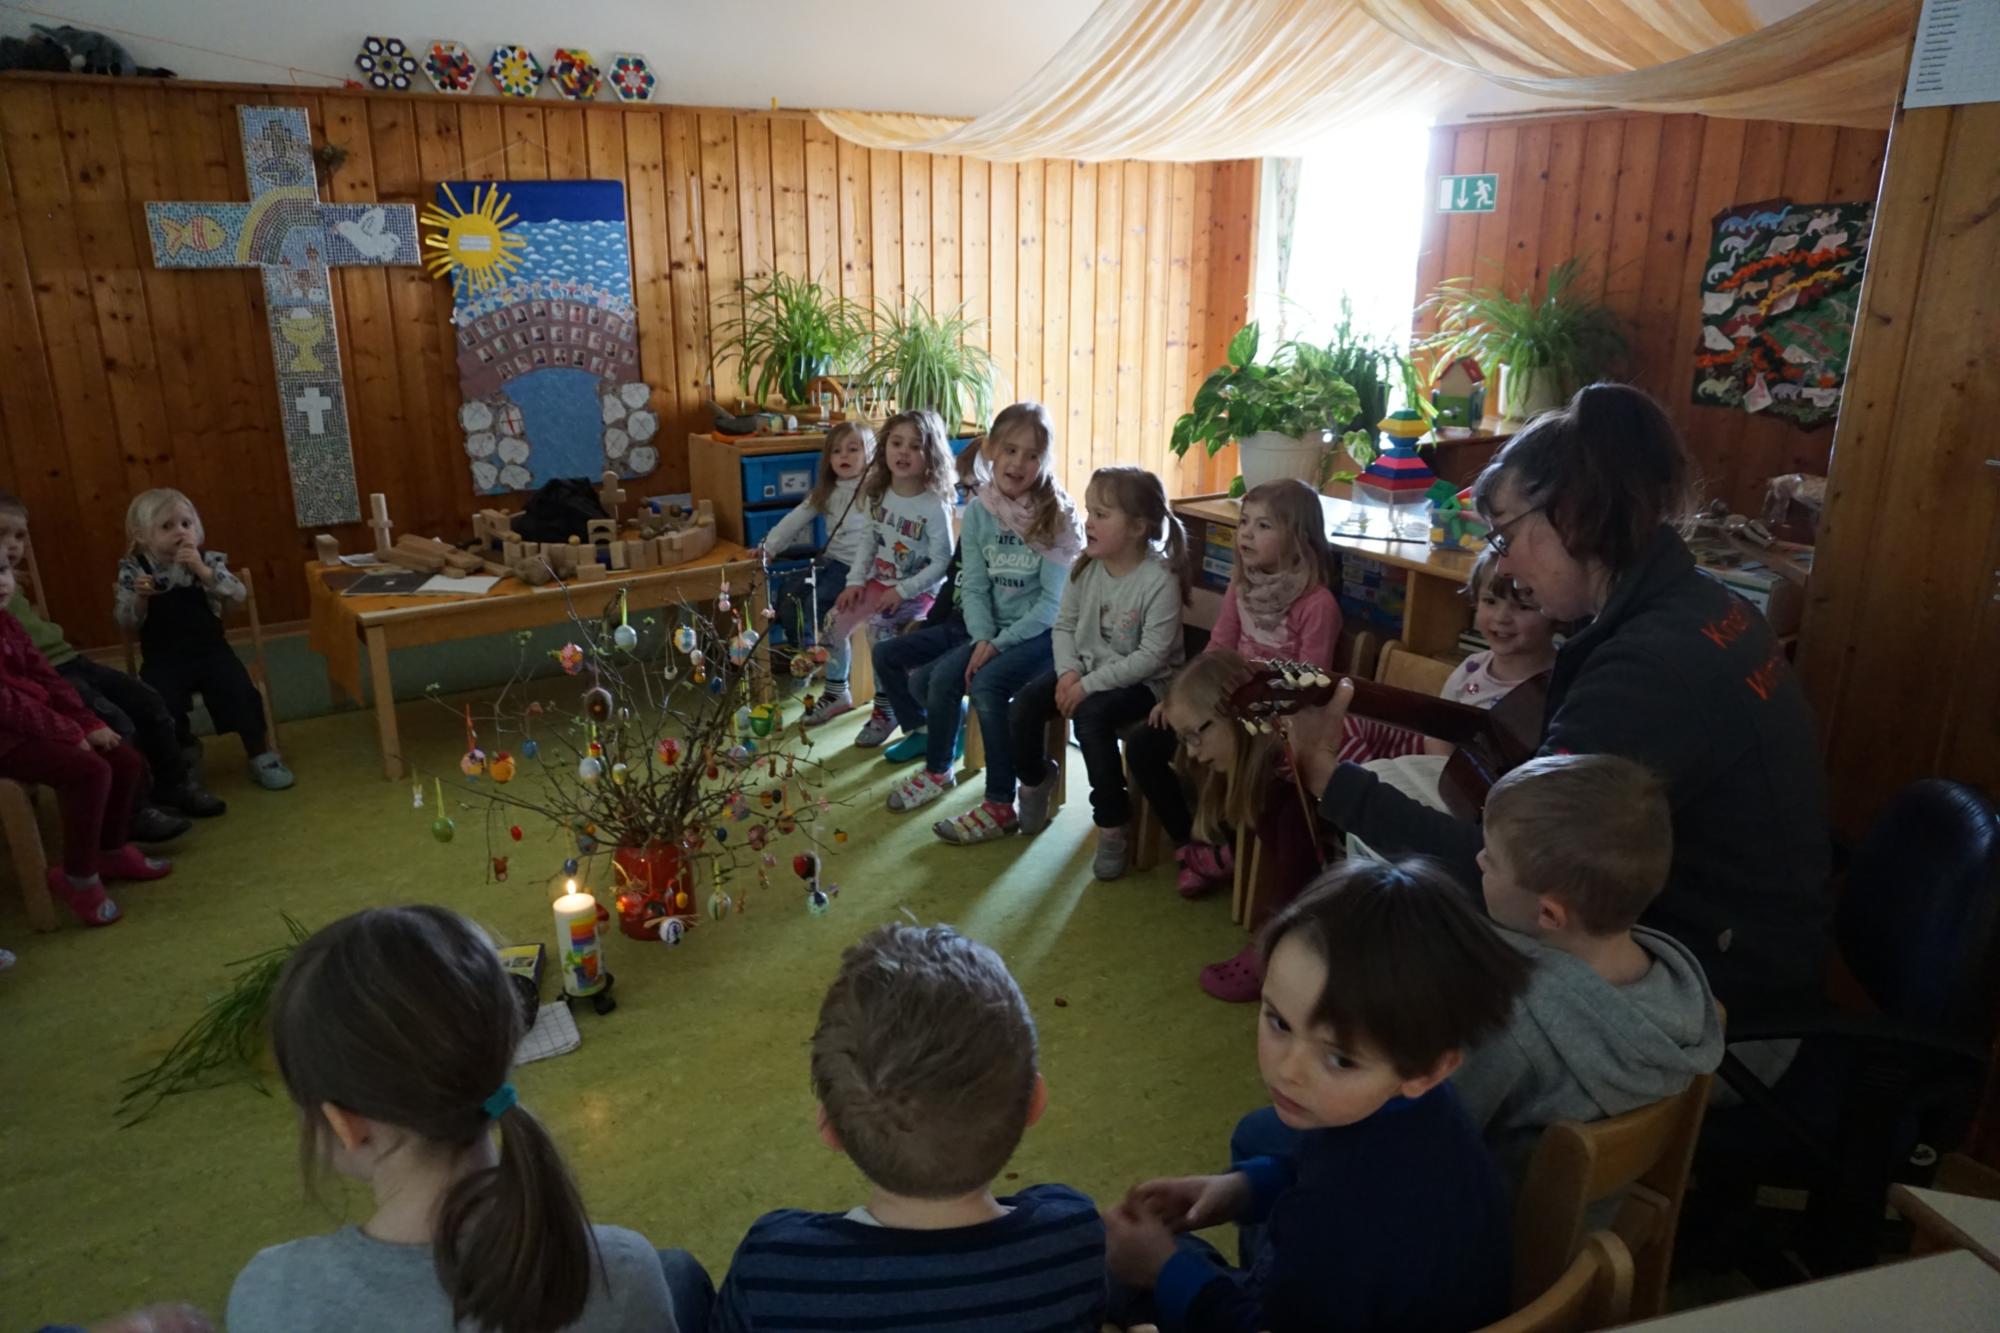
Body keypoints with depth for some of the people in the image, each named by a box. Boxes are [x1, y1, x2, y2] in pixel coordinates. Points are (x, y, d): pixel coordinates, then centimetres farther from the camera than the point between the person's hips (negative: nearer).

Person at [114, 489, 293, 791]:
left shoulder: (208, 561, 1)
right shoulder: (134, 570, 0)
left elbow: (238, 596, -14)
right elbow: (126, 623, -4)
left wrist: (202, 570, -22)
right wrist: (139, 597, -23)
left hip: (210, 649, 0)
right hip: (164, 658, 0)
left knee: (240, 691, -22)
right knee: (164, 705, -21)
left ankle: (261, 755, -2)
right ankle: (184, 748, 14)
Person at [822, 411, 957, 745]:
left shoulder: (935, 506, -18)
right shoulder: (878, 494, 1)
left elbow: (942, 562, -17)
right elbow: (870, 543, 11)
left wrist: (903, 591, -22)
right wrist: (856, 580, -2)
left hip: (920, 589, -6)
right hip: (881, 580, 6)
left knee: (880, 627, -29)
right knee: (836, 619, -11)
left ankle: (885, 709, -11)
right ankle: (835, 691, 12)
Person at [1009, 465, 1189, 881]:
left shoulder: (1159, 580, -22)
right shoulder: (1085, 568, -2)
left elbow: (1151, 656, -23)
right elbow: (1064, 625, 5)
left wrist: (1090, 684, -25)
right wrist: (1069, 671, -14)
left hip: (1141, 680, -6)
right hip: (1085, 668, 6)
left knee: (1091, 714, -32)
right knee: (1026, 700, -13)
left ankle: (1113, 823, -15)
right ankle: (1035, 780, 18)